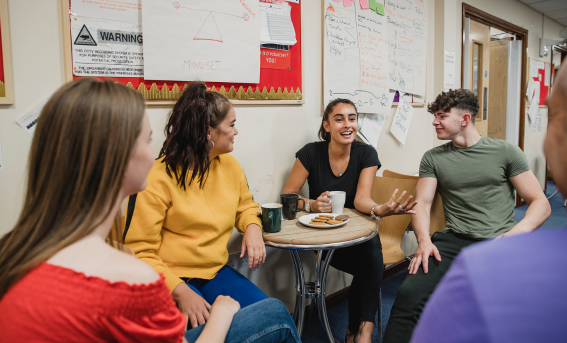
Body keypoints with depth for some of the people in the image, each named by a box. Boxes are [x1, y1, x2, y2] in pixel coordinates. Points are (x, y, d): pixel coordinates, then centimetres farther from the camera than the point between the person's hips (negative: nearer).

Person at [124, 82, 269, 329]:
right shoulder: (160, 176, -14)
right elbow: (140, 251, -14)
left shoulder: (230, 165, 4)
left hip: (217, 273, 5)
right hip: (172, 280, -5)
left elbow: (245, 206, 22)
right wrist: (180, 291, -26)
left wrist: (253, 227, -2)